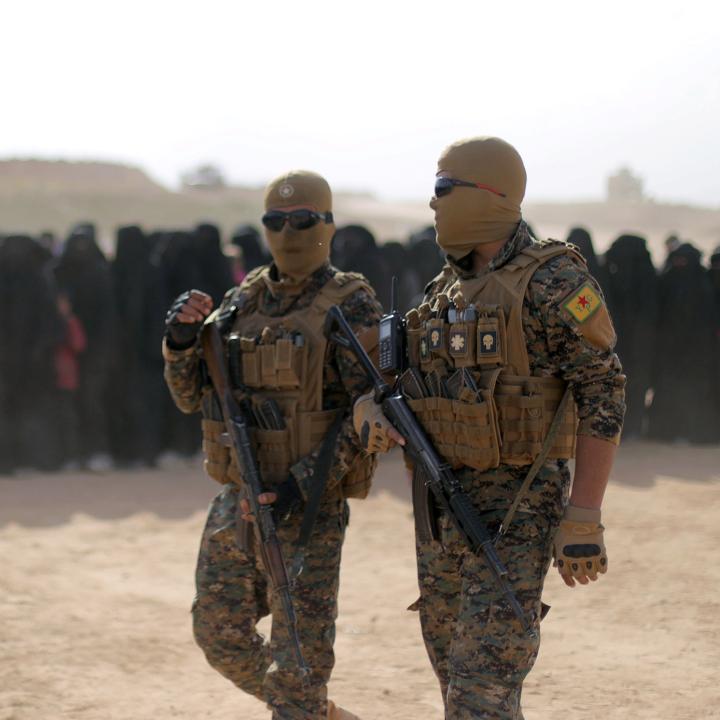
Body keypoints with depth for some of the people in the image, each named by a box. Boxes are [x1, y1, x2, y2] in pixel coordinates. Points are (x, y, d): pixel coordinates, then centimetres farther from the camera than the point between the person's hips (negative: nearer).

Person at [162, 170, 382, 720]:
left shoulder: (351, 307, -8)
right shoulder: (245, 302, 10)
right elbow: (193, 396, 11)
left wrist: (310, 480, -24)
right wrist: (182, 339, -10)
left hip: (308, 508, -7)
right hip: (238, 502, 7)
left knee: (297, 659, -6)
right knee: (223, 639, 16)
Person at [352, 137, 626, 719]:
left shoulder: (554, 283, -13)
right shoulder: (445, 293, 11)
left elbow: (602, 397, -15)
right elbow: (400, 382, 18)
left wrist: (584, 519, -19)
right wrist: (370, 413, -7)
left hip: (516, 512, -8)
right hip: (443, 505, 8)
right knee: (454, 670, 15)